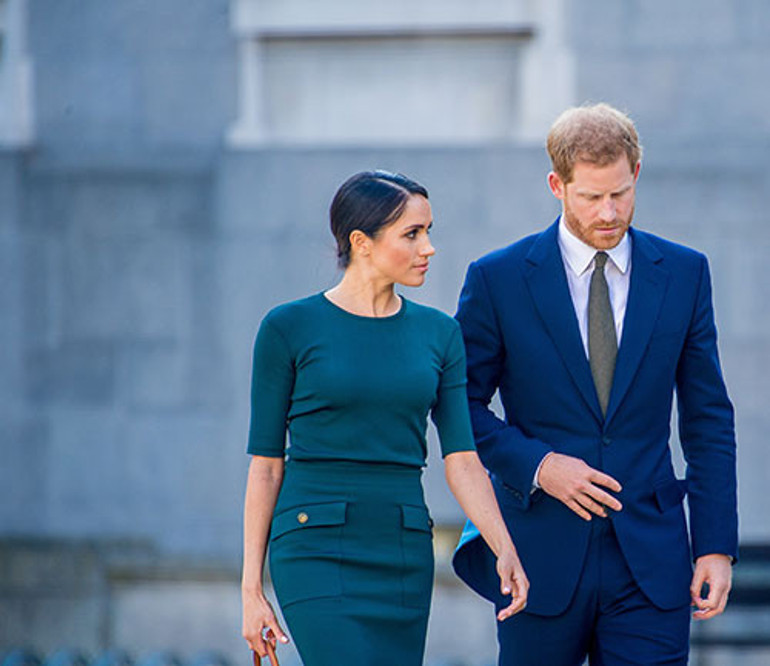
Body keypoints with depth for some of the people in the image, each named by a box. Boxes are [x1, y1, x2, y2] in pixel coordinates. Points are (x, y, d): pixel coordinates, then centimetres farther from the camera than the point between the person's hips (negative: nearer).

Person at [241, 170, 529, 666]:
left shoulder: (438, 333, 9)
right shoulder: (290, 328, -2)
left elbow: (462, 458, 3)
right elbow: (266, 463, 0)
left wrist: (504, 549, -13)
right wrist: (252, 586, -2)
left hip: (405, 554, 5)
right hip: (317, 551, -5)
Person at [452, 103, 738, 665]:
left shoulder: (683, 274, 5)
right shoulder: (498, 279, -2)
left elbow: (708, 422, 7)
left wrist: (716, 545, 1)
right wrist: (536, 465, -12)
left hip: (650, 561, 1)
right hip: (540, 556, -1)